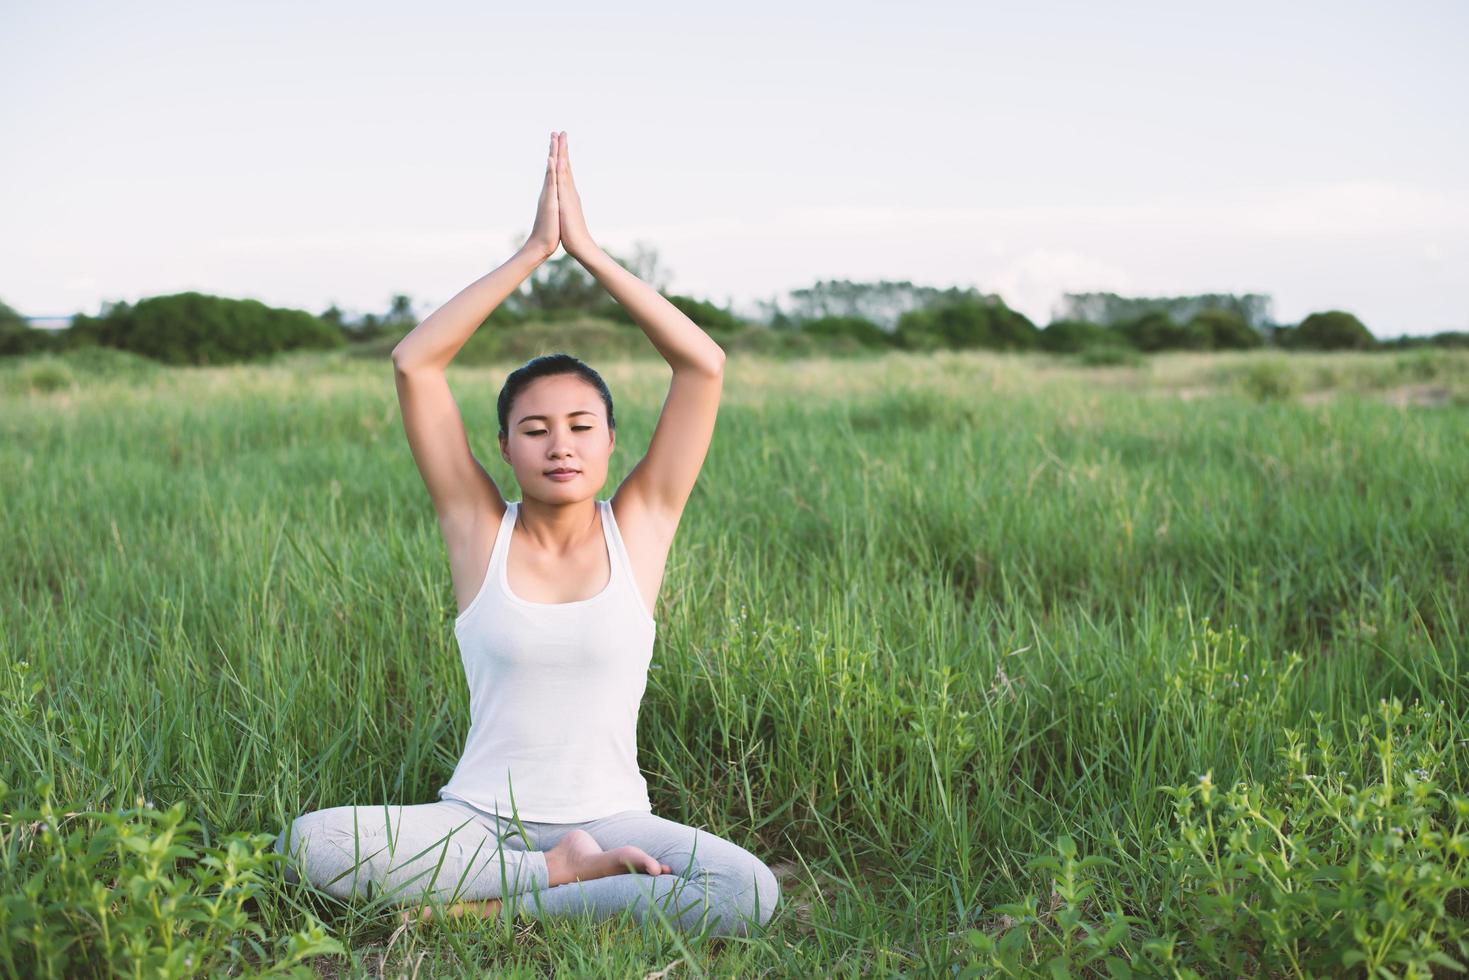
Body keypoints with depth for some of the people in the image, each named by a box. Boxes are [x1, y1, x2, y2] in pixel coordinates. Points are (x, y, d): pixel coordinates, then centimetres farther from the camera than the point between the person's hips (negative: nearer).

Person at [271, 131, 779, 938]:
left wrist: (588, 251, -7)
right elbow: (412, 364, -8)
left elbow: (704, 366, -7)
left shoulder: (639, 525, 1)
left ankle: (491, 906, -15)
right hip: (479, 817, 0)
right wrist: (533, 251, -9)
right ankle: (562, 873, -14)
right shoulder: (480, 528, 0)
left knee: (747, 894, -29)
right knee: (307, 844, -27)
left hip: (609, 817, 0)